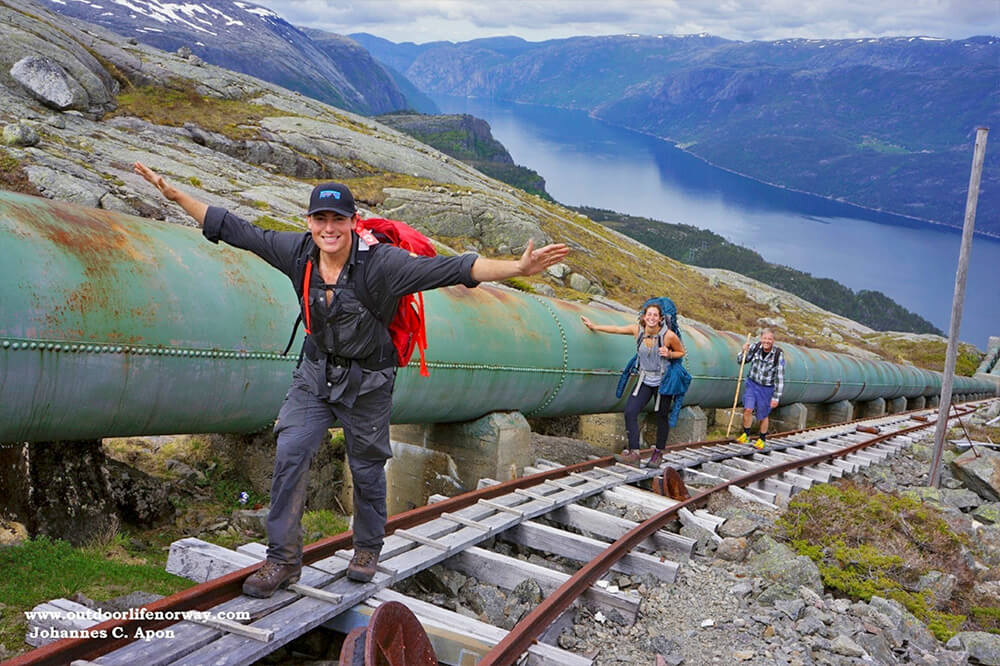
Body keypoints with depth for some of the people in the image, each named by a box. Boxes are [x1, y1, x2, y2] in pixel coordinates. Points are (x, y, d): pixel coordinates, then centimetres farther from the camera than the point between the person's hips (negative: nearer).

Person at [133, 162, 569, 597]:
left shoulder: (381, 263, -25)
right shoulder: (297, 252, -12)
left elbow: (452, 269, -33)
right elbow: (234, 230, -5)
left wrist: (518, 268, -44)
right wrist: (174, 194, -7)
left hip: (366, 381, -3)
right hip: (315, 373, 3)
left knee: (366, 468, 10)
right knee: (290, 453, -9)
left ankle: (367, 549, 36)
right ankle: (283, 559, 4)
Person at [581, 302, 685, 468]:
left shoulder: (669, 335, -17)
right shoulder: (637, 329, -9)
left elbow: (681, 352, -1)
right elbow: (616, 329, 6)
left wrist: (668, 354, -22)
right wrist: (594, 326, 15)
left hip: (663, 381, -3)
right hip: (645, 380, 3)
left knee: (662, 417, 7)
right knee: (630, 412, -13)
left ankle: (658, 453, 25)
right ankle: (633, 453, -14)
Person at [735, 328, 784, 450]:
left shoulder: (778, 355, -19)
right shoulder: (755, 348, -10)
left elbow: (780, 378, -15)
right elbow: (740, 361, 4)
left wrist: (776, 397, -15)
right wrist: (744, 352, -18)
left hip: (766, 388, -2)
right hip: (752, 383, 2)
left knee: (763, 416, 10)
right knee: (748, 409, -11)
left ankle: (762, 439, 32)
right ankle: (745, 435, 10)